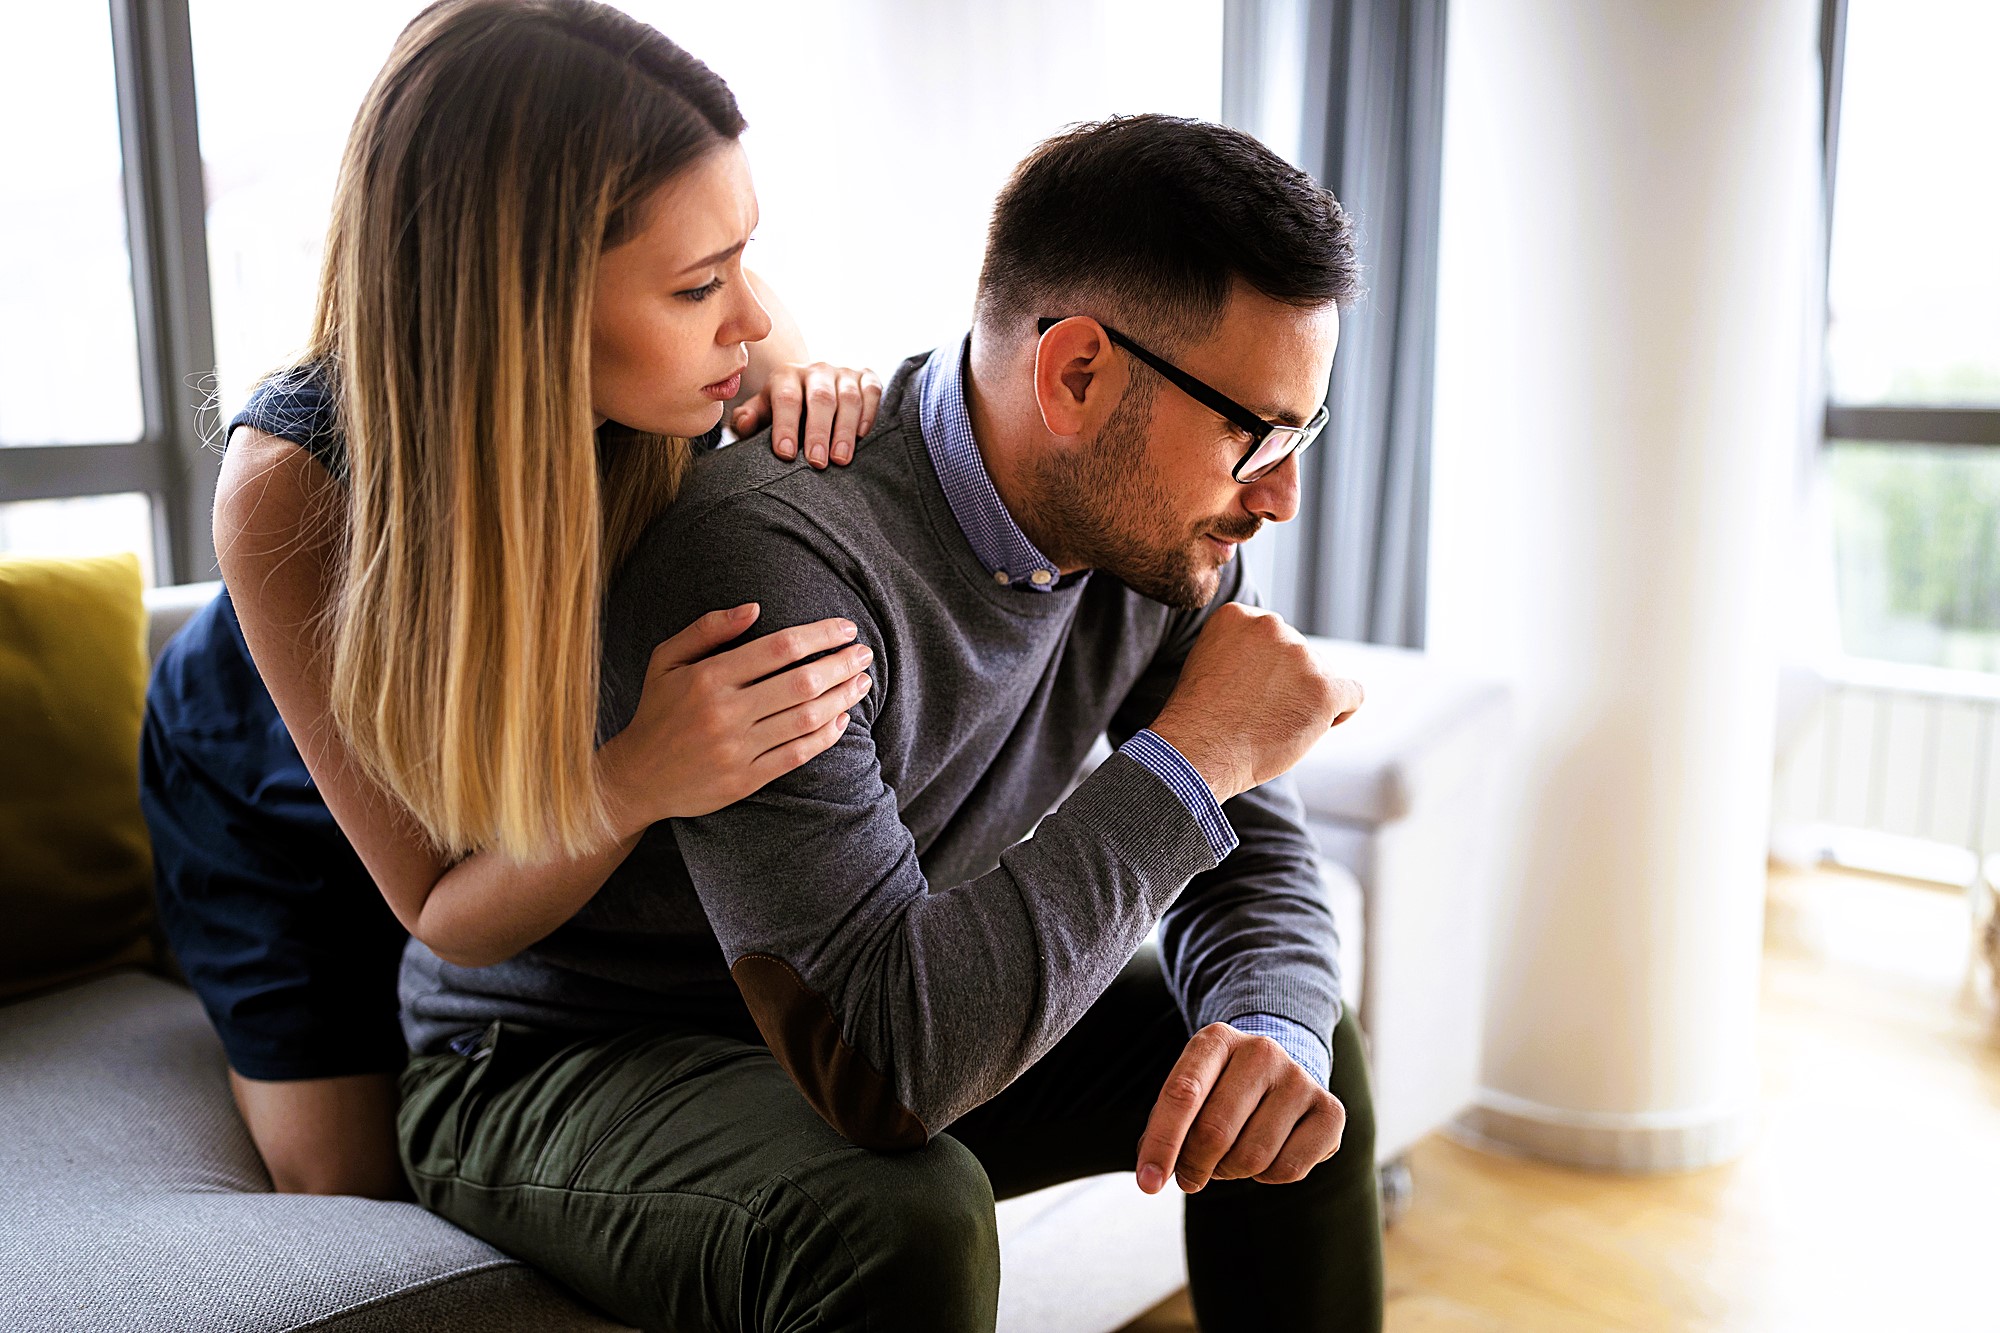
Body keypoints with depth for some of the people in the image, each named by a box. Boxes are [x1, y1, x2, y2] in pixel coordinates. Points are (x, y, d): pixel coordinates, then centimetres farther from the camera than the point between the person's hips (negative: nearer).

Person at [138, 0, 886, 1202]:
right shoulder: (290, 485, -41)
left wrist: (812, 400, -35)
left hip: (541, 777, 3)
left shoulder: (709, 360, -34)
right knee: (359, 1193, 7)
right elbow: (444, 911, -33)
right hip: (285, 806, -2)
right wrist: (637, 783, -56)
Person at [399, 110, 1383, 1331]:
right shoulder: (770, 556, -34)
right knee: (900, 1224, -35)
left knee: (1301, 1061, 0)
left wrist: (1272, 1030, -25)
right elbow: (878, 1058, -38)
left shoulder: (1161, 525, -10)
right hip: (554, 1069, -6)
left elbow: (1252, 859, -2)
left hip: (869, 1015, 7)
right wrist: (1191, 756, -31)